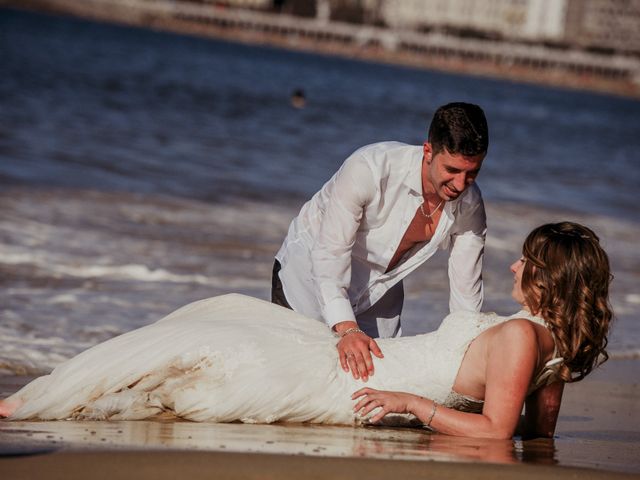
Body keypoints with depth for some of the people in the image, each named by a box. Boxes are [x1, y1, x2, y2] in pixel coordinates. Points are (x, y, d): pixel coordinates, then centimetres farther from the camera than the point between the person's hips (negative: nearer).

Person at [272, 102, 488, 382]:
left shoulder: (470, 206, -19)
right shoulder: (369, 168, -36)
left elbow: (466, 294, -10)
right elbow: (329, 253, -37)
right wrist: (347, 329, -50)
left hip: (378, 291, 4)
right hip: (310, 271, -4)